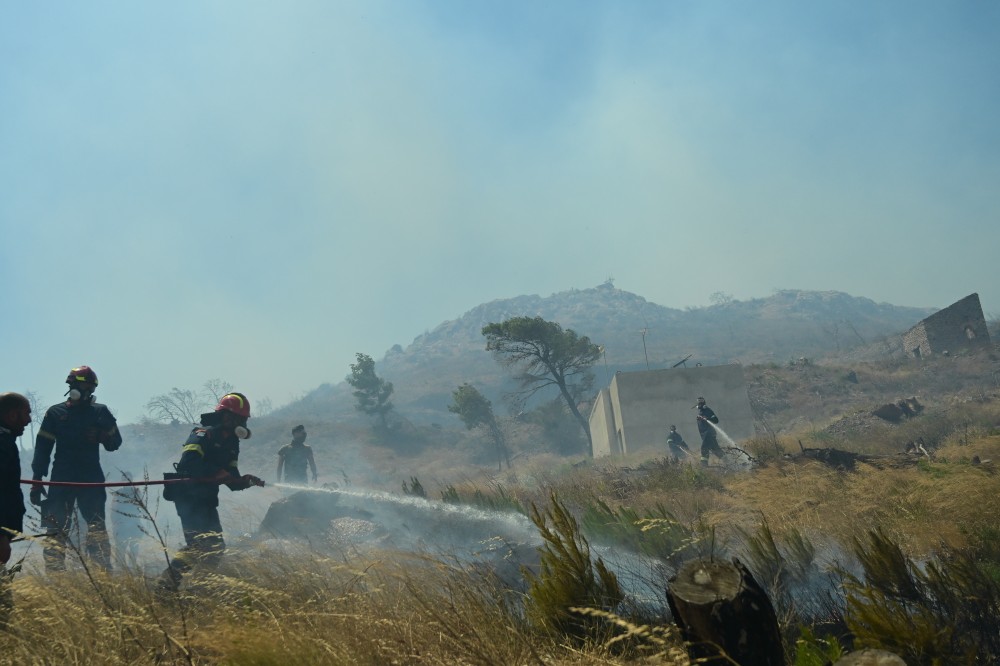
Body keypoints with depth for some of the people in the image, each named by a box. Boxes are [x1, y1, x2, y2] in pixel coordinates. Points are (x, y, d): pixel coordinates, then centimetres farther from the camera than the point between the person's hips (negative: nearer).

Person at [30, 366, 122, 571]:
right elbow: (42, 448, 4)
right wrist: (37, 480, -2)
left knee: (97, 526, -4)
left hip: (91, 478, 0)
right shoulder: (55, 413, 6)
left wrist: (102, 435, -15)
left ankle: (103, 571, -3)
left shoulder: (100, 412, 7)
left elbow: (114, 443, 8)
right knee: (57, 528, -3)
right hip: (62, 479, 0)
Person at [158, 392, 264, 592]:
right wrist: (218, 473, -29)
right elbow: (188, 463, -28)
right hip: (189, 498, -9)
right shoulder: (203, 434, -12)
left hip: (206, 501, 9)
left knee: (215, 546, 12)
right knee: (198, 544, -19)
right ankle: (166, 584, -17)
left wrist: (245, 480, -11)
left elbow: (232, 480, 11)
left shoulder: (230, 443, 14)